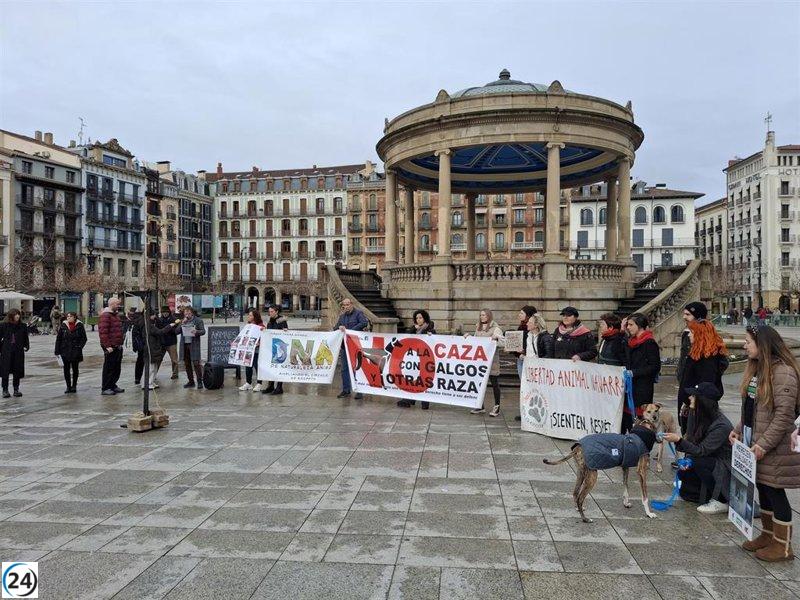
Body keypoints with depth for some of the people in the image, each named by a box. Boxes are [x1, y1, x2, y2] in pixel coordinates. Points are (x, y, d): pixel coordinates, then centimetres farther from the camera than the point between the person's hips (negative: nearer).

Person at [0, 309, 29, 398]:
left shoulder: (23, 326, 4)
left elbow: (26, 337, 8)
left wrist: (26, 346, -6)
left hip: (18, 351, 2)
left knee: (17, 371, 7)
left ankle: (16, 389, 17)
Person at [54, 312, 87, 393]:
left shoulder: (79, 326, -2)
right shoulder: (63, 326, 1)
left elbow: (84, 338, 3)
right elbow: (58, 339, 4)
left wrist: (79, 347, -10)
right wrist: (57, 351, 0)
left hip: (75, 352, -1)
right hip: (65, 351, 1)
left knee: (75, 368, 7)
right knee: (66, 369, 4)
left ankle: (74, 386, 18)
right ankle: (68, 386, 12)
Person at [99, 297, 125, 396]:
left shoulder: (116, 315, 18)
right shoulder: (105, 316, -13)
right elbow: (103, 332, -20)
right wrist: (107, 346, -22)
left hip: (117, 347, 9)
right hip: (110, 348, -9)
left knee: (117, 368, 14)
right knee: (109, 368, -3)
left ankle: (113, 385, 25)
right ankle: (105, 388, 5)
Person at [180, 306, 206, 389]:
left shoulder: (198, 320, 1)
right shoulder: (182, 321, 13)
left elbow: (203, 331, -2)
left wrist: (196, 332, -21)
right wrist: (182, 324, -8)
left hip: (194, 345, -5)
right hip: (184, 345, 5)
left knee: (196, 363, -9)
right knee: (187, 364, 9)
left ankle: (200, 382, -4)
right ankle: (191, 381, 19)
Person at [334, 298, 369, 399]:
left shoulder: (358, 313, -2)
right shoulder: (342, 316, 18)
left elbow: (365, 323, -17)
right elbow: (335, 327, 15)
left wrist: (351, 330, -18)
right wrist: (339, 327, -9)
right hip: (344, 345, 6)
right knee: (344, 368, 9)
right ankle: (346, 389, 18)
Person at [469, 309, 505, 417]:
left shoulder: (495, 328, -4)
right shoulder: (478, 328, 15)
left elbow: (503, 342, -8)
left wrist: (496, 337, -26)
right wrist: (468, 337, 10)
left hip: (491, 359, -6)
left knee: (494, 383, 2)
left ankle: (497, 407, 11)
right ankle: (481, 406, 20)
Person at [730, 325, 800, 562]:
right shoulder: (755, 368, 10)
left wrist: (764, 444, -22)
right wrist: (738, 430, 10)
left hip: (775, 448, -9)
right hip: (755, 443, 9)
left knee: (774, 491, 3)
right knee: (763, 489, 18)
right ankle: (767, 535, 32)